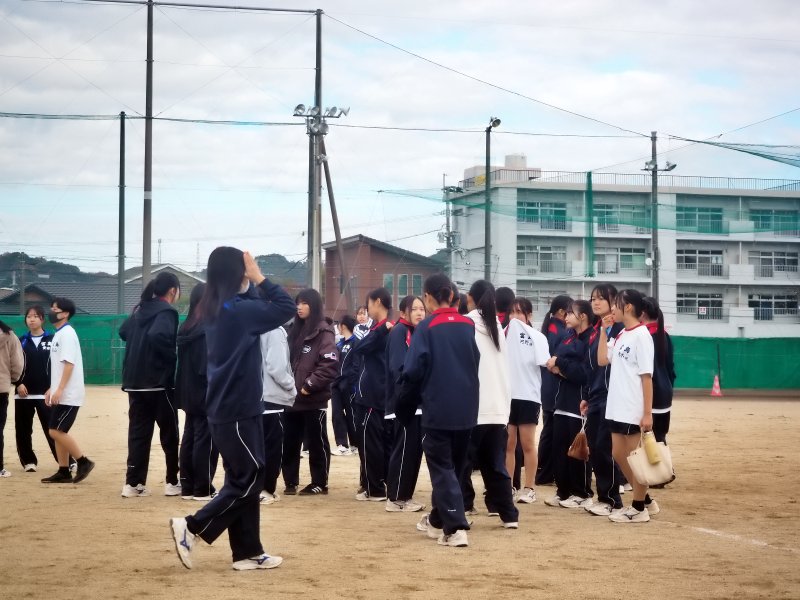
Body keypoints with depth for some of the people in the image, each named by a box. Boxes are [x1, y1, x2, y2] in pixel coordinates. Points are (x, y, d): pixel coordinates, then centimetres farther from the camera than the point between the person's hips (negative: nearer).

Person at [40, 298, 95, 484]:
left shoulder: (67, 334, -14)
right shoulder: (58, 334, 16)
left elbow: (69, 364, -21)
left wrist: (60, 389, -25)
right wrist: (51, 389, 20)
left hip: (68, 394, -10)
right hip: (61, 394, 10)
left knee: (56, 431, -11)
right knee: (58, 432, 9)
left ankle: (83, 462, -2)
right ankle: (64, 472, 13)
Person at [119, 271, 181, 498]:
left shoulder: (140, 309, 12)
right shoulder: (166, 311, -12)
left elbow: (123, 331, 25)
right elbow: (158, 336, -30)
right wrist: (173, 356, -17)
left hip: (135, 382, 7)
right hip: (159, 382, -7)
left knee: (138, 432, 7)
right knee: (170, 433, 6)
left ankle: (133, 483, 2)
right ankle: (172, 482, 10)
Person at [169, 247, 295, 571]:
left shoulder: (215, 310, 9)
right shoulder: (238, 310, -17)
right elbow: (286, 307, -17)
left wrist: (254, 284, 9)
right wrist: (259, 278, -10)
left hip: (225, 408, 9)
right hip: (239, 409, -9)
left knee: (242, 479, 12)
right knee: (249, 479, -2)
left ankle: (247, 552, 15)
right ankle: (191, 526, -4)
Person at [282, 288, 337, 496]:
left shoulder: (324, 333, -8)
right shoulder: (295, 332, 15)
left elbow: (329, 365, -16)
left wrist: (308, 385, -16)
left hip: (314, 399, -7)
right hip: (292, 398, 7)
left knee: (316, 442, 3)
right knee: (289, 442, 8)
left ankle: (320, 483, 11)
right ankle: (291, 481, 18)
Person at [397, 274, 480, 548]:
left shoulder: (426, 327, -8)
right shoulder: (469, 325, 5)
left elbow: (414, 371, -12)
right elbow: (478, 364, 12)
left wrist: (403, 407, 0)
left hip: (437, 410, -5)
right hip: (466, 410, 5)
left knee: (442, 468, 0)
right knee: (454, 466, 18)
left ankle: (455, 527, -12)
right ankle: (438, 520, 31)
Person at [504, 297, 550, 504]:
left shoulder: (537, 337, 0)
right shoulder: (504, 333, 9)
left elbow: (545, 362, -10)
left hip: (528, 396, -3)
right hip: (506, 395, 3)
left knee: (527, 444, 3)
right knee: (507, 444, 7)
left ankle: (528, 488, 9)